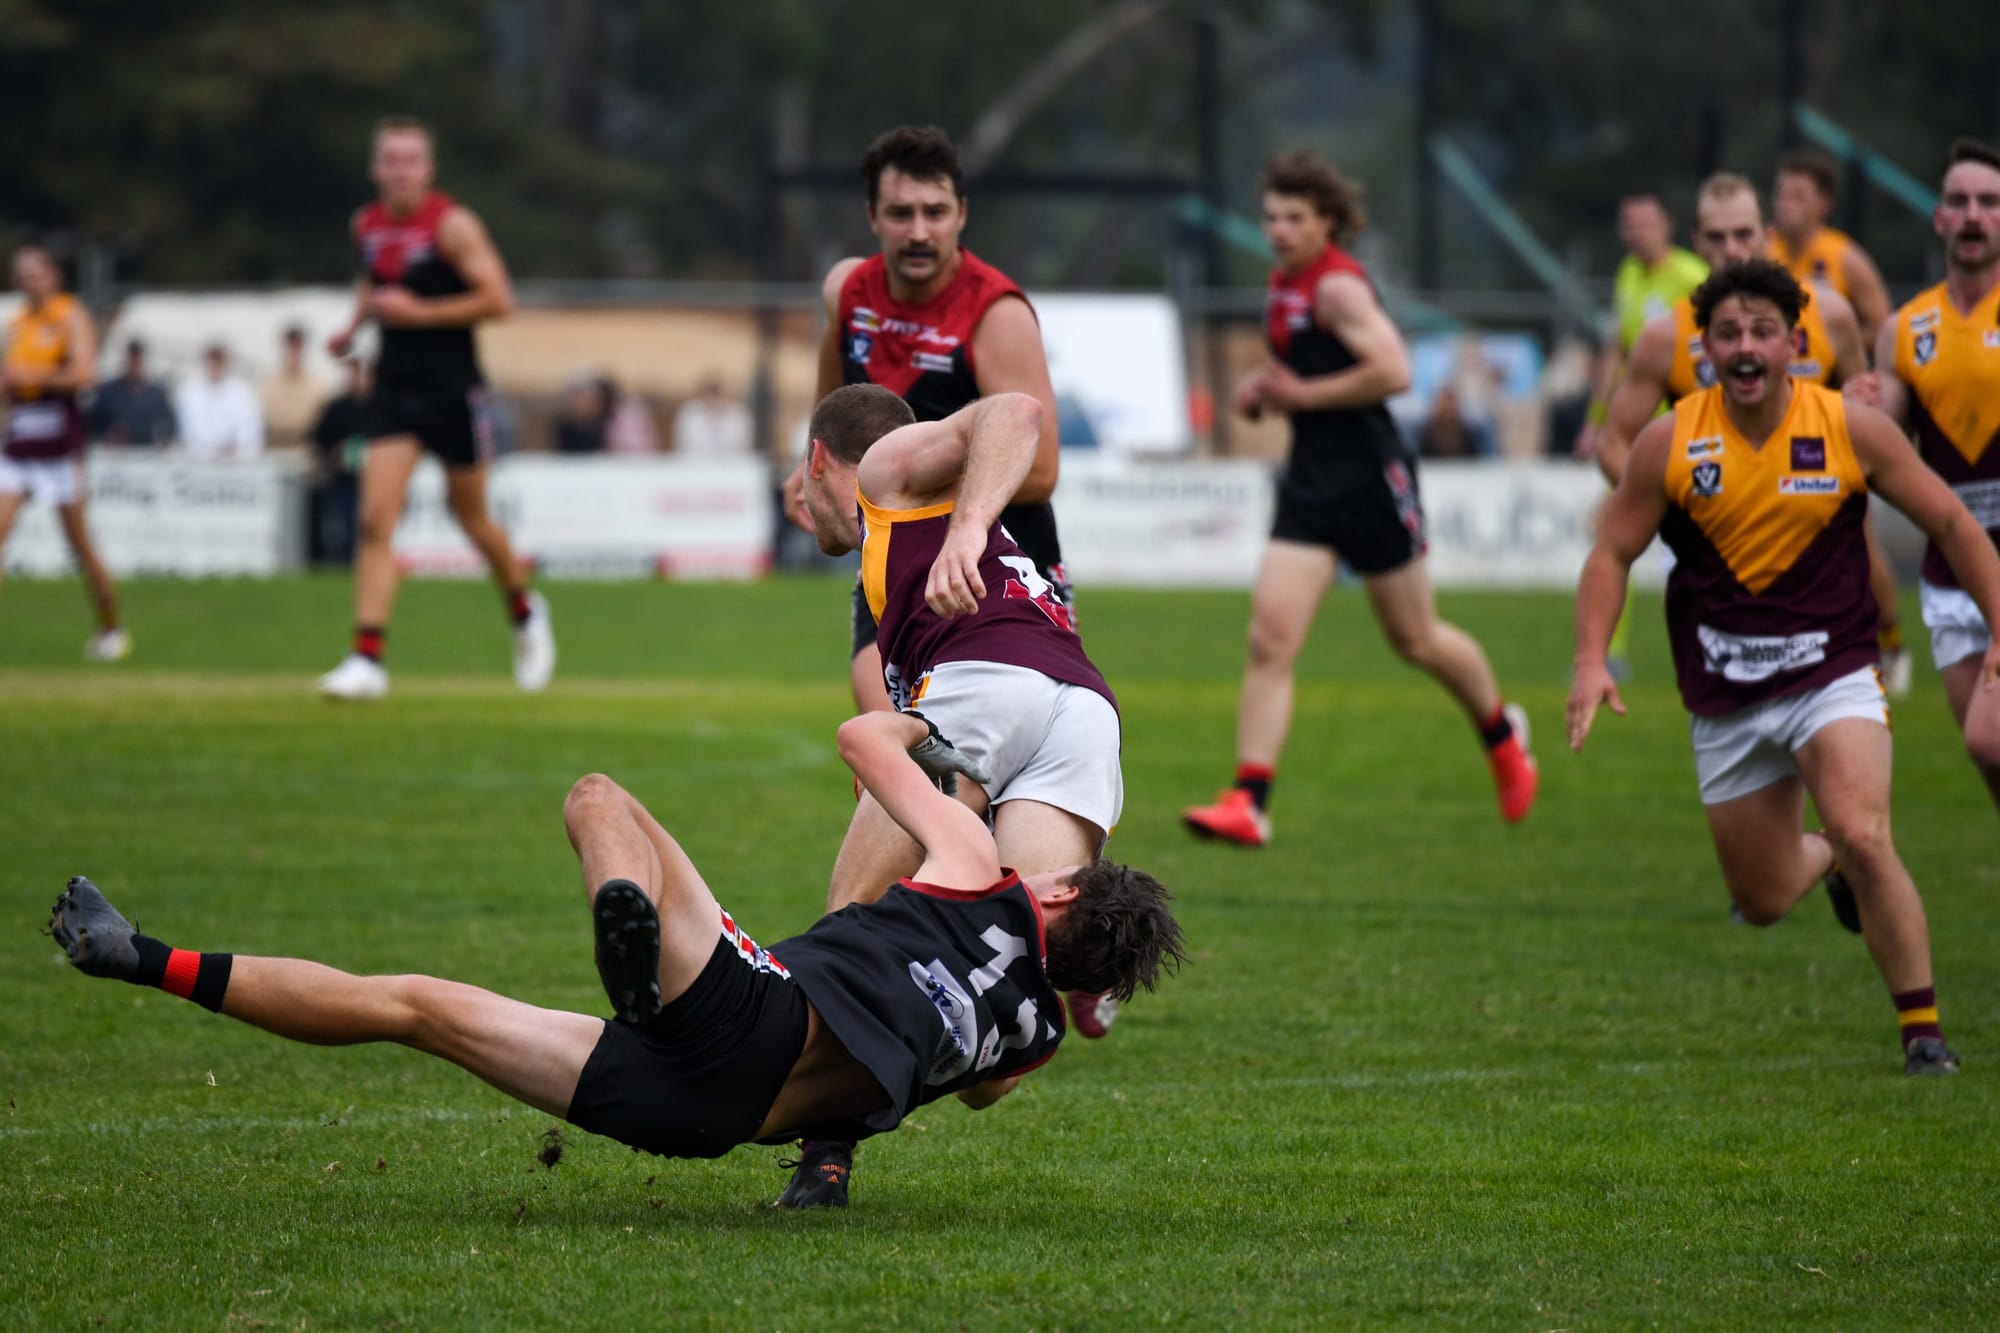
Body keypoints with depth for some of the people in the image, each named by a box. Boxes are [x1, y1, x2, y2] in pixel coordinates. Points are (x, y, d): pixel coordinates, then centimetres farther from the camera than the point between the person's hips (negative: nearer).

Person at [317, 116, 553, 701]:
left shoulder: (453, 225, -13)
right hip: (394, 385, 4)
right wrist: (355, 323, 9)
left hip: (453, 389, -4)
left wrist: (419, 312, -19)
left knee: (471, 515, 11)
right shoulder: (367, 225, 5)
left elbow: (498, 299, -16)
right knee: (375, 520, -10)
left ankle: (525, 613, 40)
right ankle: (367, 660, -14)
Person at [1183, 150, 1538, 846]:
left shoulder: (1338, 286, -17)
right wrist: (1264, 386, 7)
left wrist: (1302, 394, -20)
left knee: (1416, 640, 11)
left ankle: (1502, 732, 39)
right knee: (1269, 639, -9)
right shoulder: (1283, 283, 10)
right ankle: (1248, 803, -13)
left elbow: (1392, 371, -28)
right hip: (1311, 482, 7)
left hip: (1371, 476, -7)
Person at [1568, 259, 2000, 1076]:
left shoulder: (1851, 431, -7)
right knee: (1762, 901, 8)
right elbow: (1613, 552, 4)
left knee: (1863, 838, -26)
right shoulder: (1669, 445, -6)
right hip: (1724, 698, 2)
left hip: (1832, 673, -2)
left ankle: (1923, 1031, -13)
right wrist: (1592, 660, -9)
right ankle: (1825, 859, 46)